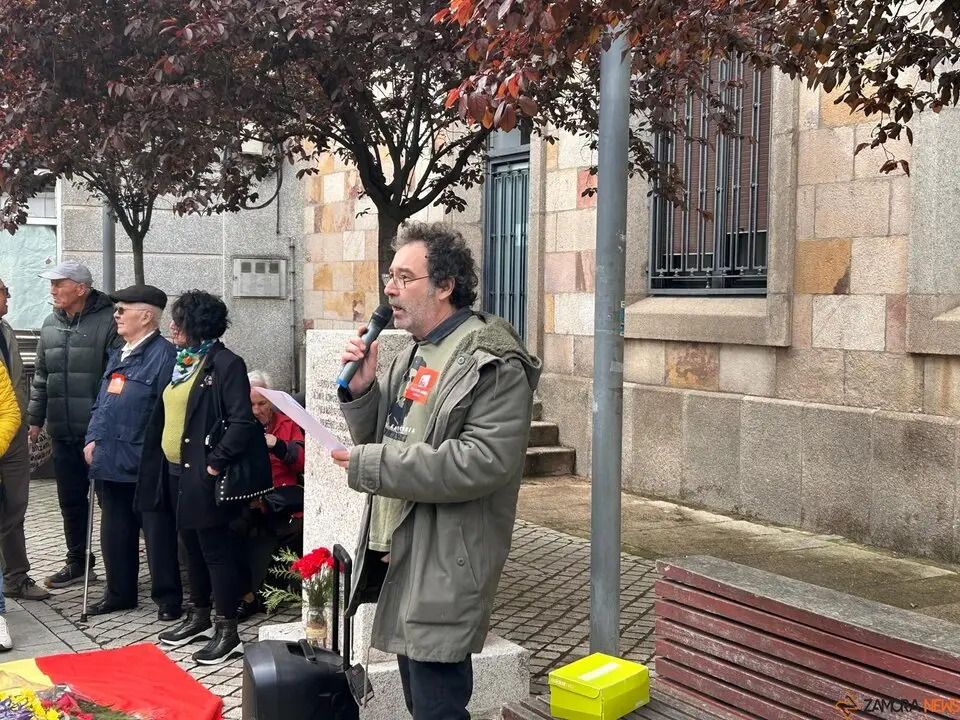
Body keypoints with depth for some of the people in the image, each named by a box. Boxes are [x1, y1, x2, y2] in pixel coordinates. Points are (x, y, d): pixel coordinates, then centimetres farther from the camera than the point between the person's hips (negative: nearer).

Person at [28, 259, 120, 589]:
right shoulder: (51, 325, 11)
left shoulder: (108, 321, -11)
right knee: (71, 500, 15)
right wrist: (35, 419, 17)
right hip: (63, 433, 6)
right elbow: (41, 377, 19)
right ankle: (77, 560, 30)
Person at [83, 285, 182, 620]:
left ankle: (168, 598, 13)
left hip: (145, 465, -9)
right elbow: (101, 404, 23)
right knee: (114, 532, 16)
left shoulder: (163, 354, -13)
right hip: (111, 461, 9)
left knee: (157, 533, 2)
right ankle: (119, 593, 30)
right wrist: (93, 439, 11)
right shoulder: (118, 356, 17)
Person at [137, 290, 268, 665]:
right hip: (176, 471, 9)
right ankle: (198, 616, 31)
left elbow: (243, 422, -21)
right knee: (191, 545, 18)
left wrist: (216, 462, -19)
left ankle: (227, 632, 6)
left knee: (216, 549, -1)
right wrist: (159, 462, 13)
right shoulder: (183, 362, 13)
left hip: (203, 475, -9)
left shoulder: (225, 364, -14)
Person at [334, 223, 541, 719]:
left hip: (442, 572, -9)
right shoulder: (413, 353, 14)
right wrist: (361, 390, -3)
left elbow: (484, 461, -27)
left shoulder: (493, 363, -15)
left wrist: (371, 465, -24)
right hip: (397, 557, 9)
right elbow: (384, 437, 18)